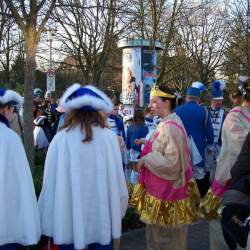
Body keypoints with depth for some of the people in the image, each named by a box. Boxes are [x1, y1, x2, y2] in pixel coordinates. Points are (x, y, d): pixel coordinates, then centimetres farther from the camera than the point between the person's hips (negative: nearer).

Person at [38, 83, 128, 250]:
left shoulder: (61, 139, -12)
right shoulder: (110, 137, -9)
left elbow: (50, 184, -7)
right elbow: (119, 180, -3)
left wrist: (47, 218, 7)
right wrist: (118, 211, 13)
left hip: (69, 220, -1)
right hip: (103, 219, 1)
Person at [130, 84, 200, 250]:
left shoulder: (170, 127, -24)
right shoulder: (168, 123, 6)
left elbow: (171, 163, -26)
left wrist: (146, 159, -19)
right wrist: (148, 143, 8)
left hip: (167, 191, -9)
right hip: (164, 187, 9)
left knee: (164, 235, 8)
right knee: (159, 232, 22)